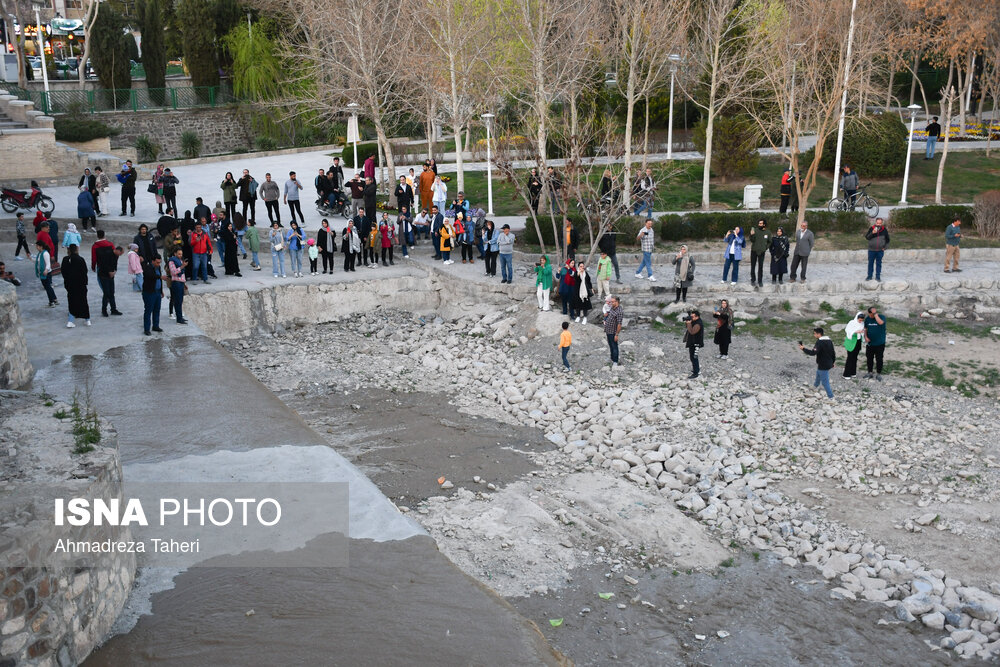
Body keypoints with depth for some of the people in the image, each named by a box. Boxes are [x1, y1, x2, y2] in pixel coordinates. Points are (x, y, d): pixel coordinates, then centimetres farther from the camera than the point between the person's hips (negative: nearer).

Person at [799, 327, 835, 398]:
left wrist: (803, 348, -25)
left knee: (825, 381, 1)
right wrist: (832, 362, 24)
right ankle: (816, 384, 56)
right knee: (818, 374, 33)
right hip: (829, 364, 9)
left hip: (823, 366, -9)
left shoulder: (819, 342, -22)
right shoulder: (829, 340, 4)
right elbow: (833, 352, 12)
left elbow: (813, 352, -34)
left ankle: (830, 396, 6)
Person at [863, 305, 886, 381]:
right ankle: (869, 373, 25)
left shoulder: (881, 317, -11)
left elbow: (880, 322, -34)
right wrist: (866, 337, -5)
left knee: (879, 359, 4)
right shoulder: (867, 318, 0)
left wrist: (875, 314, -29)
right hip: (869, 343, 4)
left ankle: (878, 374, 17)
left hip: (879, 343, -4)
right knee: (869, 359, 12)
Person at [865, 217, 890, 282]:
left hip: (880, 250, 0)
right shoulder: (871, 228, -1)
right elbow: (867, 237, -7)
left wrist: (885, 247, 2)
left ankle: (878, 277, 11)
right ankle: (869, 276, 17)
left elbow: (887, 240, 12)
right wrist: (872, 233, -23)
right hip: (871, 250, 0)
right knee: (870, 263, 7)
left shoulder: (884, 230, 2)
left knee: (878, 264, 5)